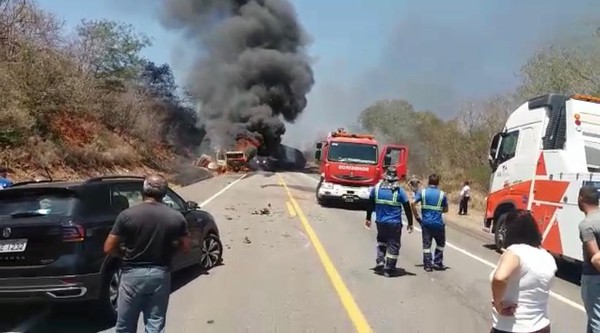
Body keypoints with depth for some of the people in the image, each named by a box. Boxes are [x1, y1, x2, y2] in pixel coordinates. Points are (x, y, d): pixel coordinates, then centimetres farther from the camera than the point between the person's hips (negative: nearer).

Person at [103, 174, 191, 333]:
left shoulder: (127, 215, -11)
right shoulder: (176, 217, -6)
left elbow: (109, 248, -6)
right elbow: (185, 247, 4)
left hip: (133, 274, -1)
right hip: (160, 274, 1)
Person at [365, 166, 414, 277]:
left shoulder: (376, 188, -2)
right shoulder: (399, 191, -9)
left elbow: (370, 204, 7)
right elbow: (407, 208, -6)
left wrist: (368, 218, 19)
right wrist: (410, 223, 4)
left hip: (380, 221, 3)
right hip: (395, 223, -3)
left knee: (381, 241, 25)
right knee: (393, 245, 8)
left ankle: (380, 262, 12)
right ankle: (389, 269, 12)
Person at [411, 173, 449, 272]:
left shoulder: (422, 192, -1)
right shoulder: (442, 194, 0)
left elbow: (413, 203, -12)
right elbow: (446, 209, 6)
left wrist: (417, 216, -3)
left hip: (425, 222, 0)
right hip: (438, 223, 0)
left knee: (426, 244, 9)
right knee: (440, 243, 19)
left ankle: (428, 265, 10)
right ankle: (437, 263, 18)